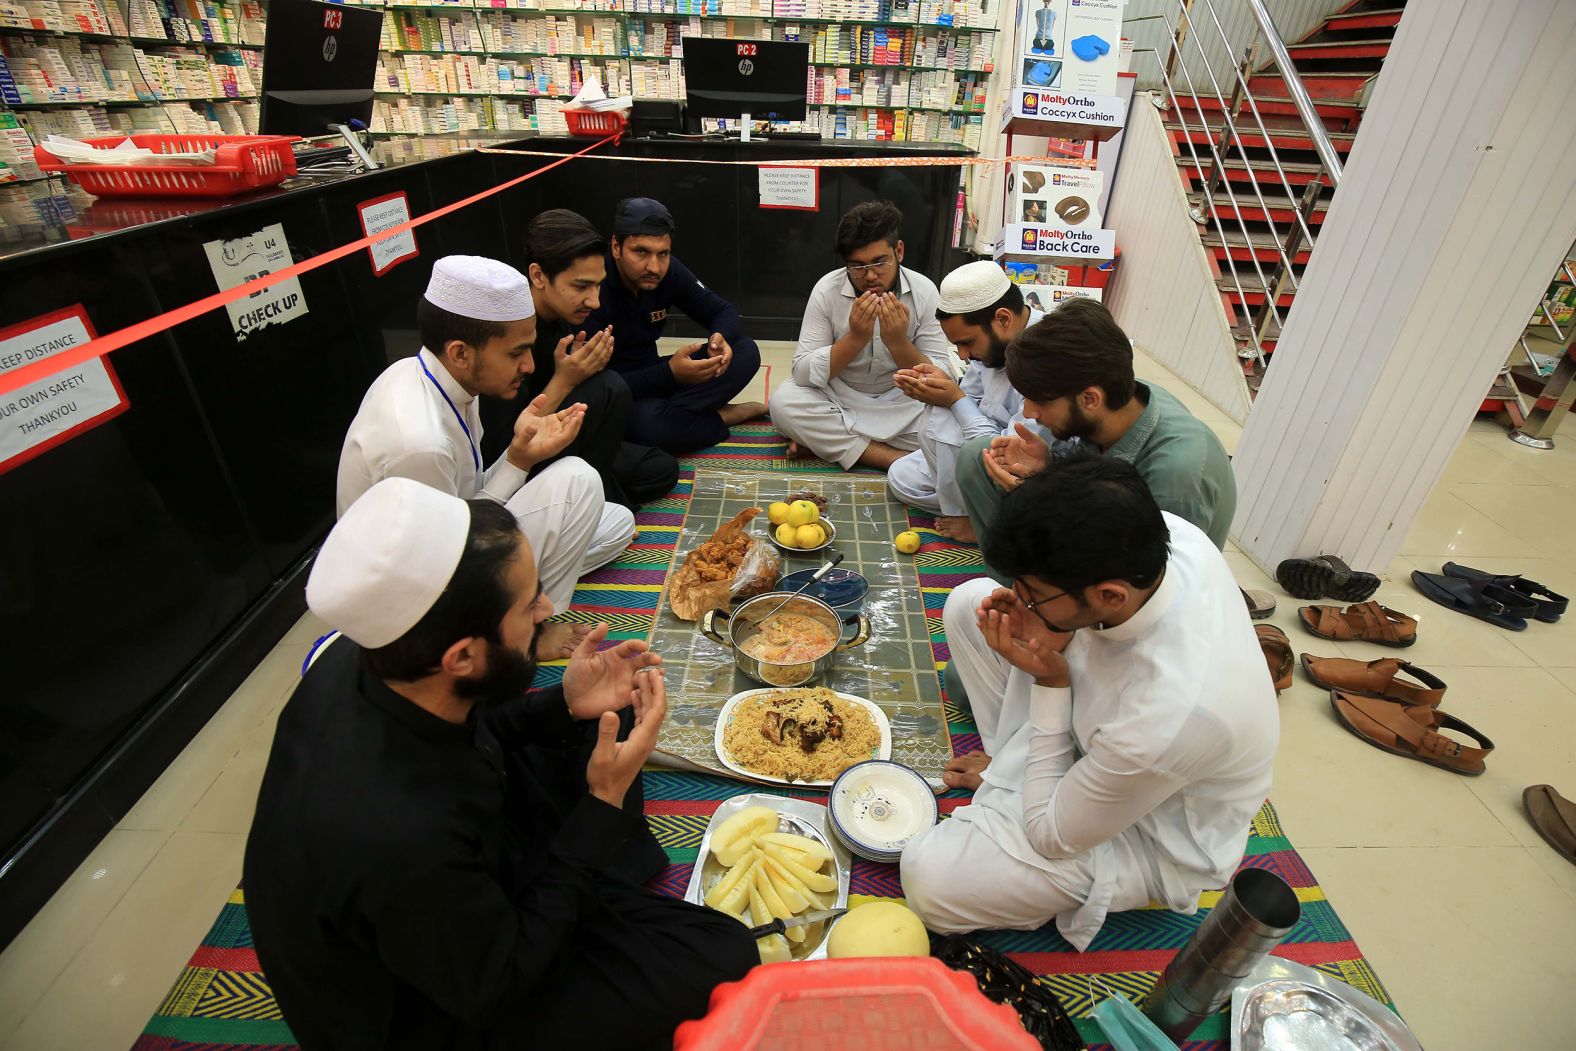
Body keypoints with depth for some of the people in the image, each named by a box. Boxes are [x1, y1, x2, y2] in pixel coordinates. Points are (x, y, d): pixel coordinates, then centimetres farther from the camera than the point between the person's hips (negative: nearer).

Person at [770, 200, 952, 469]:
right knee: (783, 402, -28)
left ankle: (824, 439, -17)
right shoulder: (827, 289, -14)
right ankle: (896, 459, -23)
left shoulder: (923, 291, -12)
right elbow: (803, 373, -18)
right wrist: (855, 338, -30)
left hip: (901, 403, 1)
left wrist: (898, 342, -29)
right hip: (838, 399, 0)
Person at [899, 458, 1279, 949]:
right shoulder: (1169, 532, -26)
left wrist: (1049, 681, -26)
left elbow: (1051, 836, -24)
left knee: (929, 877, -25)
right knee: (969, 600, -4)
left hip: (1152, 837, -6)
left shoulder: (1169, 720, -42)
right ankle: (1014, 755, 8)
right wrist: (1051, 637, -23)